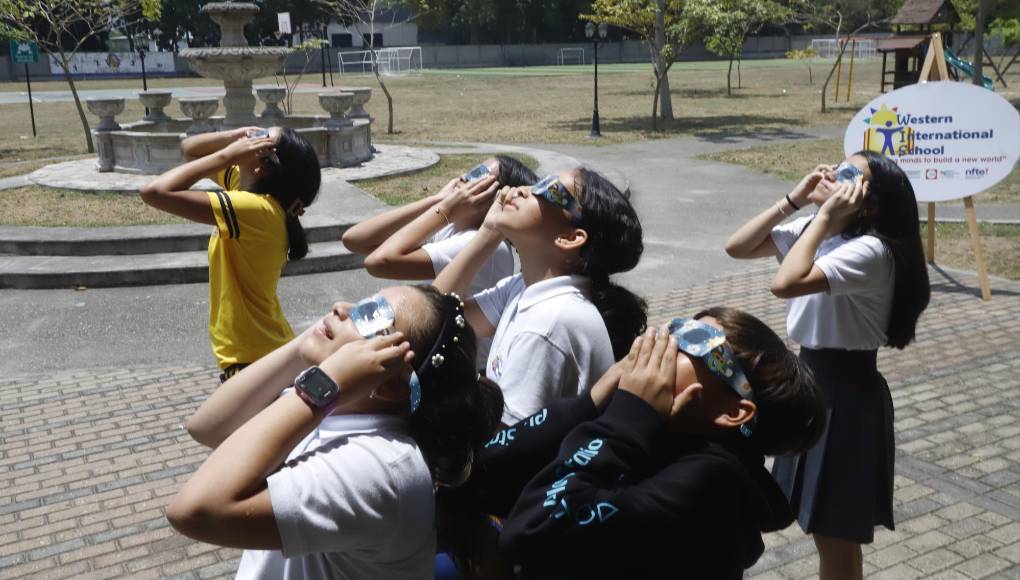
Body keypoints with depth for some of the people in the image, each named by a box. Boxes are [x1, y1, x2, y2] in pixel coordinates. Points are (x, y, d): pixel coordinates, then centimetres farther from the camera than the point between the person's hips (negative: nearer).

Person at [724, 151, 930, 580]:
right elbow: (736, 248, 0)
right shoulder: (813, 230, 3)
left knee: (835, 532, 6)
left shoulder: (870, 251, -23)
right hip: (812, 379, 8)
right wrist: (793, 200, -7)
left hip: (846, 393, -8)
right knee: (831, 527, 23)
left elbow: (785, 284, -36)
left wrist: (826, 215, -28)